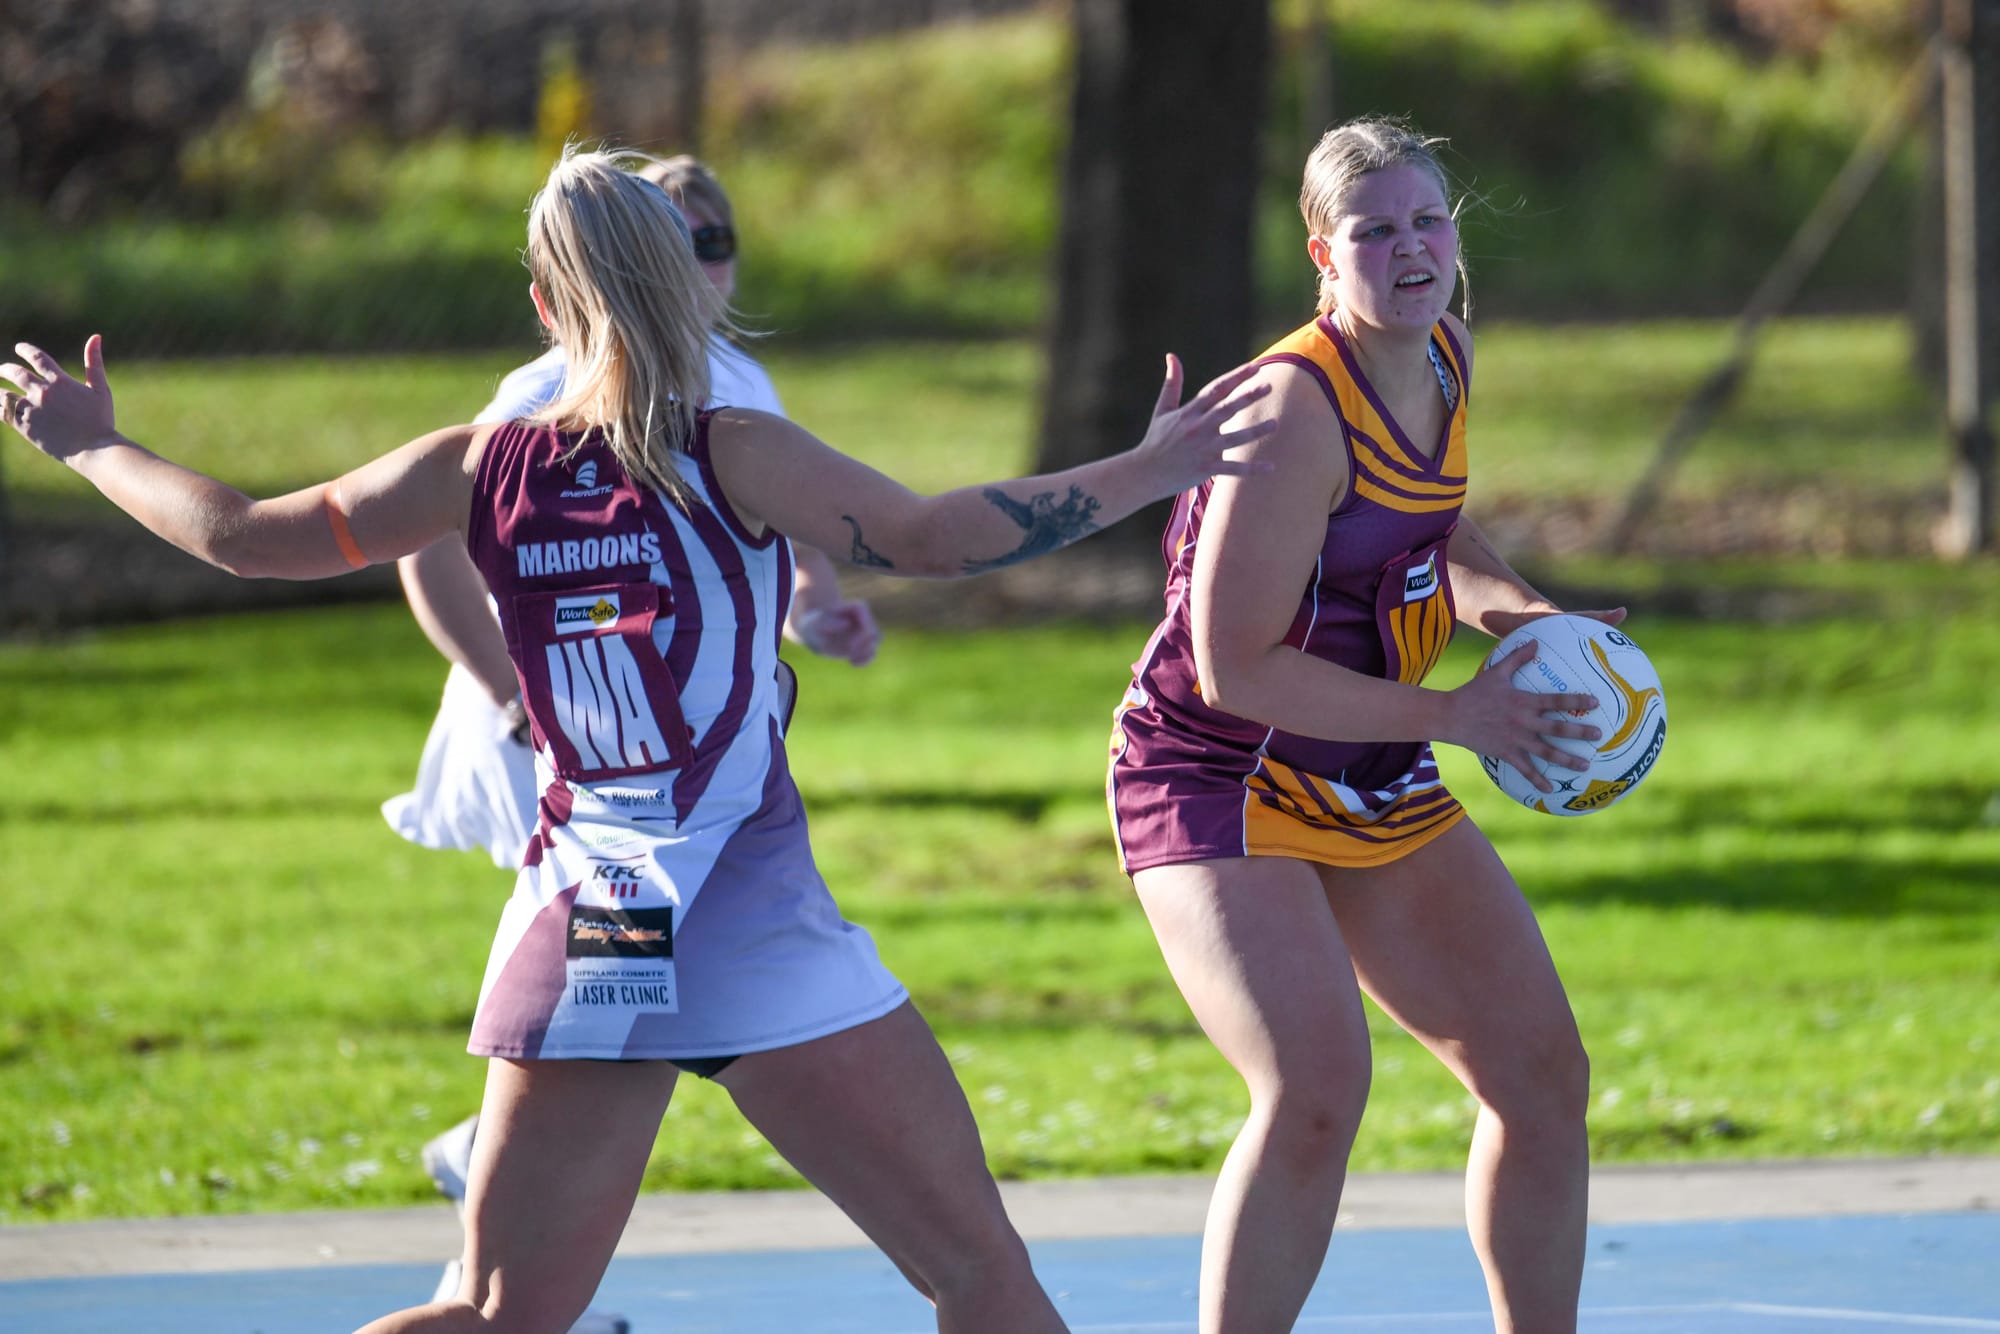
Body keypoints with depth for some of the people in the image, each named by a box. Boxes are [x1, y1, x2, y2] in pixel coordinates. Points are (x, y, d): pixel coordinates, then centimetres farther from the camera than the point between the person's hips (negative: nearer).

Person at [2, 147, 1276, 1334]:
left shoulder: (483, 469, 5)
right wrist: (1147, 473, -10)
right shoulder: (731, 454, -7)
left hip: (577, 927, 5)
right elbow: (927, 535, -16)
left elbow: (247, 533, 11)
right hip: (752, 915, -5)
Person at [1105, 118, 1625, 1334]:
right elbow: (1233, 668, -26)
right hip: (1216, 780, -9)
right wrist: (1452, 717, -22)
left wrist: (1508, 606, 0)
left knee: (1544, 1075, 8)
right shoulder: (1298, 410, -25)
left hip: (1374, 781, 9)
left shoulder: (1448, 359, 1)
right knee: (1319, 1086, -27)